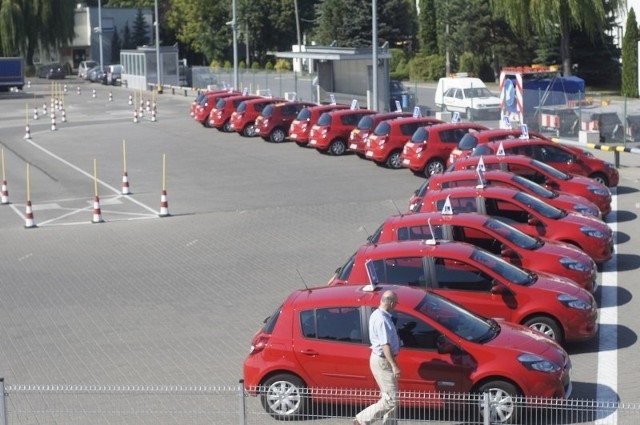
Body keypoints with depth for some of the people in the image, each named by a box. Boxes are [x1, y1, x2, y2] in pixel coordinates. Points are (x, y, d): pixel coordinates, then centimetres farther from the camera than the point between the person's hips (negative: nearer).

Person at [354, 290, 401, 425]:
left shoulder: (377, 315, 9)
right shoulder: (382, 320, -23)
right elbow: (385, 344, -27)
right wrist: (394, 365, -29)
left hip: (379, 358, 11)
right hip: (382, 361, -11)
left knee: (388, 397, 16)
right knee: (391, 399, -6)